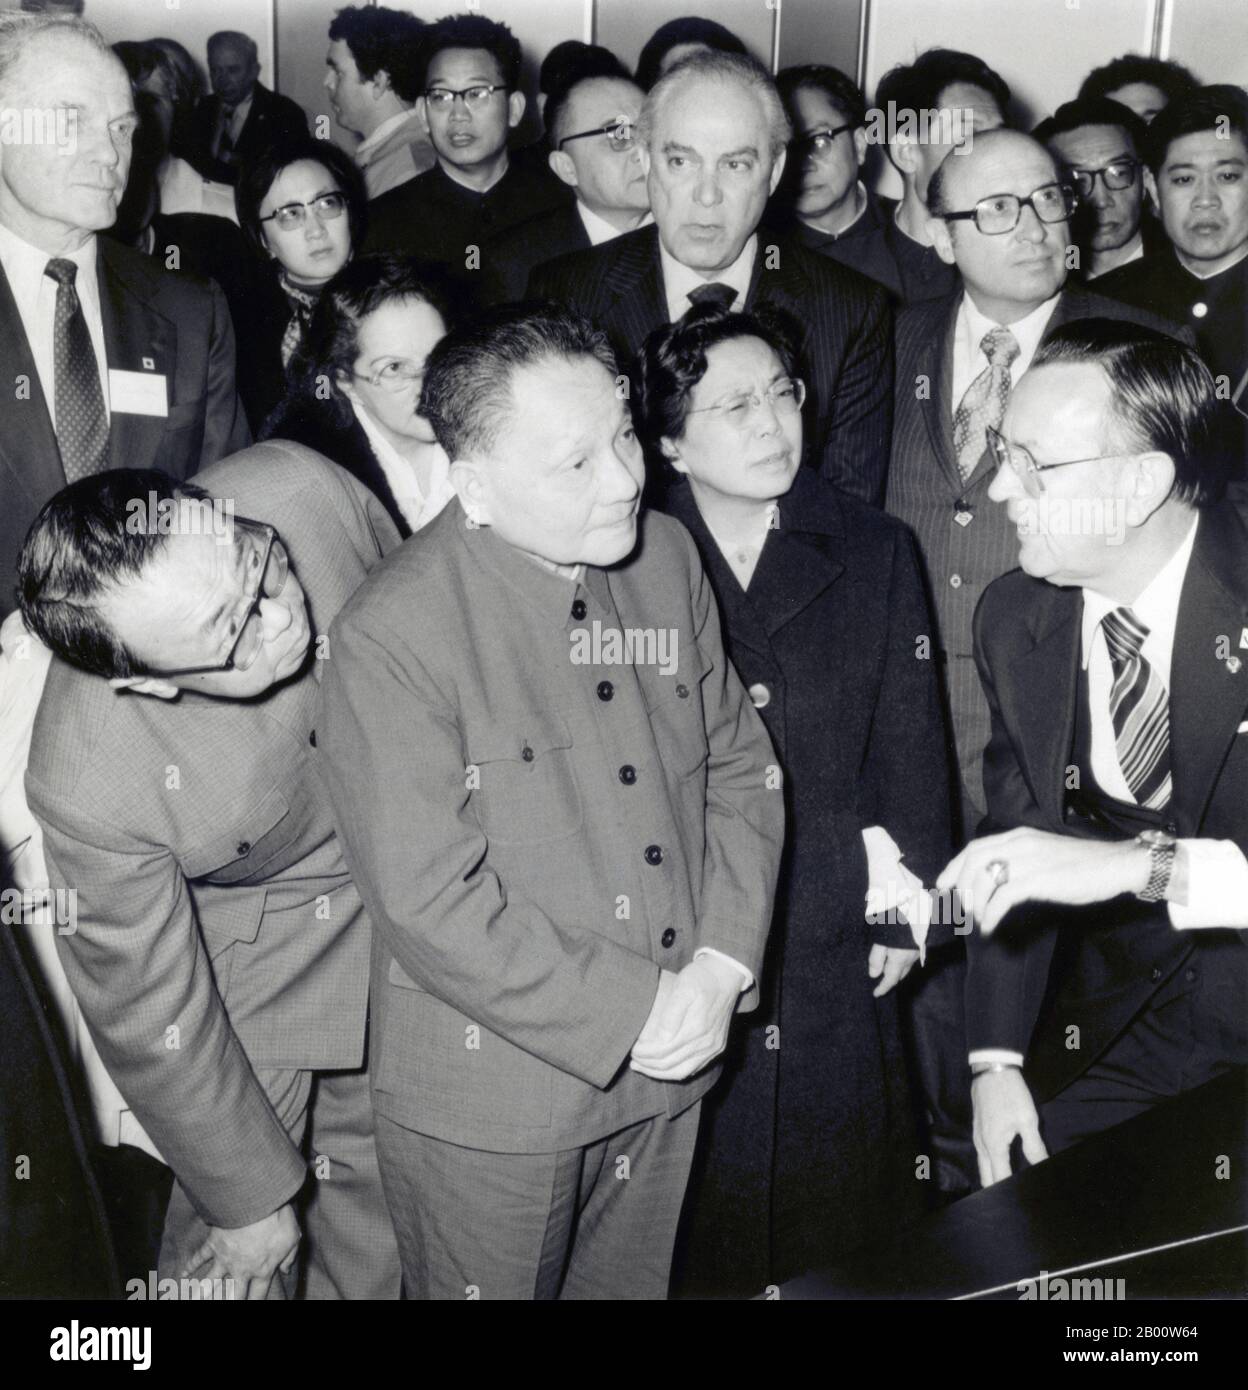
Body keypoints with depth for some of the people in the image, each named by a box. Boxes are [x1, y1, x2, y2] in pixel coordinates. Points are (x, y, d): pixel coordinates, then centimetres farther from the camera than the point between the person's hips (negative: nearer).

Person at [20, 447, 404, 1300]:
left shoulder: (301, 487, -31)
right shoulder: (86, 782, -37)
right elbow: (151, 1021, -20)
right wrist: (251, 1201, -6)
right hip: (245, 966, -4)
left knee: (384, 1197, 21)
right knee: (234, 1259, 11)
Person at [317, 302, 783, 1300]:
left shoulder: (667, 558, -2)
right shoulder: (393, 637, -22)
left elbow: (741, 767, 4)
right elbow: (431, 906, -22)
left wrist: (721, 968, -9)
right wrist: (634, 1011, -18)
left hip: (671, 1068, 6)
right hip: (491, 1107, -5)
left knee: (631, 1287, 24)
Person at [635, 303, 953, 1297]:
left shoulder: (876, 553, 3)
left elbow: (910, 745, 4)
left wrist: (906, 908, 1)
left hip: (833, 943, 2)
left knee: (835, 1205, 14)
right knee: (694, 1222, 10)